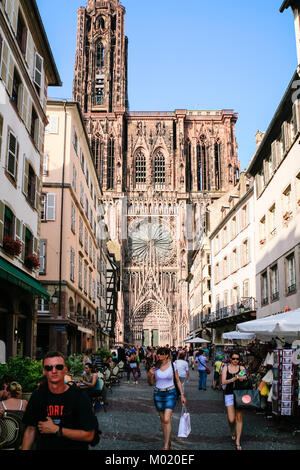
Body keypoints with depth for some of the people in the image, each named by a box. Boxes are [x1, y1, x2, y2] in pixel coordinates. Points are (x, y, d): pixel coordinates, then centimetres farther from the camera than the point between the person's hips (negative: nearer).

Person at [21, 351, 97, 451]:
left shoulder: (80, 397, -15)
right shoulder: (37, 396, -3)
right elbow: (30, 430, 2)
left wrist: (56, 430, -20)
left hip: (73, 447, -2)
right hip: (43, 447, 2)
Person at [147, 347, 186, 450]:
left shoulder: (173, 365, -6)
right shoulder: (155, 367, -1)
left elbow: (178, 381, 4)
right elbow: (151, 383, 6)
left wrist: (182, 395, 2)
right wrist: (149, 375, -15)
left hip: (170, 393, -3)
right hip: (158, 394, 3)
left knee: (167, 419, -14)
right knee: (162, 419, 11)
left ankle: (166, 446, -9)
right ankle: (168, 442, 27)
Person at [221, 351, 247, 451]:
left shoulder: (241, 368, 5)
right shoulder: (226, 368, 5)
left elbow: (245, 377, -11)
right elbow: (223, 382, -5)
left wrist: (242, 378, -35)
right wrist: (233, 379, -23)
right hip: (229, 394, 0)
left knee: (239, 418, -1)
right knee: (231, 419, -4)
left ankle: (238, 441, 10)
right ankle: (233, 432, 29)